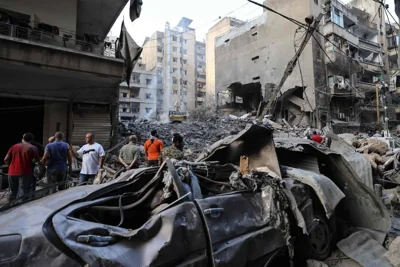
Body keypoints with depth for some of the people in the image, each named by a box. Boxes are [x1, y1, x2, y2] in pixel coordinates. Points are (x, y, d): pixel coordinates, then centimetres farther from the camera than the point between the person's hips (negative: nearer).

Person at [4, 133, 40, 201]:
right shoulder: (33, 148, -2)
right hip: (25, 173, -5)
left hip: (12, 172, 5)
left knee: (12, 192, 19)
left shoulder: (14, 146, 10)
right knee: (23, 193, -3)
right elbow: (37, 160, 1)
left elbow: (6, 159, 8)